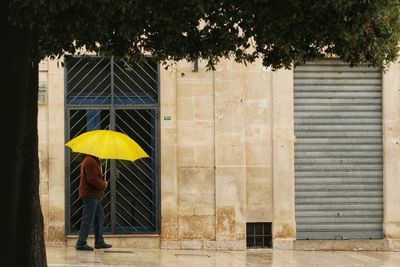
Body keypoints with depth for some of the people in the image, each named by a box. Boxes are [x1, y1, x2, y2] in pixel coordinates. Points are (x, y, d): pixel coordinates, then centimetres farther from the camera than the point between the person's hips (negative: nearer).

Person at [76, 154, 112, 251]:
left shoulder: (93, 161, 17)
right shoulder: (90, 162, -18)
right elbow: (92, 179, -25)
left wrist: (102, 183, 6)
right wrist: (103, 184, -10)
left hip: (94, 195, 11)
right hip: (90, 195, -11)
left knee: (99, 217, 16)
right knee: (88, 220, -6)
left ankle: (99, 242, 22)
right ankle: (81, 243, -2)